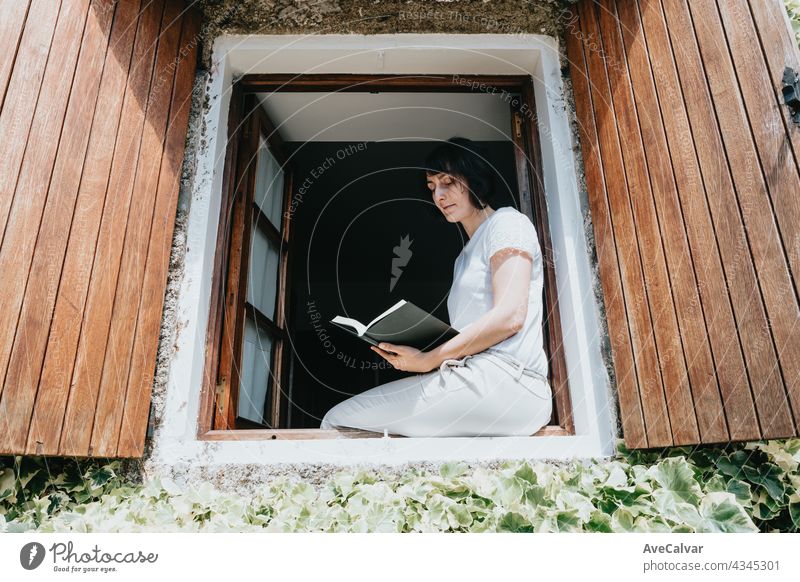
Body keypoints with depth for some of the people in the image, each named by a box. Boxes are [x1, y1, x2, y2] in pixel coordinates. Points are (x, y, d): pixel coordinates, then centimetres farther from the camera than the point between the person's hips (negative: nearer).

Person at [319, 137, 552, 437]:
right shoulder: (465, 256, 29)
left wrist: (428, 360, -12)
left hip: (503, 381, -9)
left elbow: (510, 317, -13)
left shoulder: (508, 222, 2)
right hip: (471, 378, 9)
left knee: (338, 420, -15)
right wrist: (410, 353, 5)